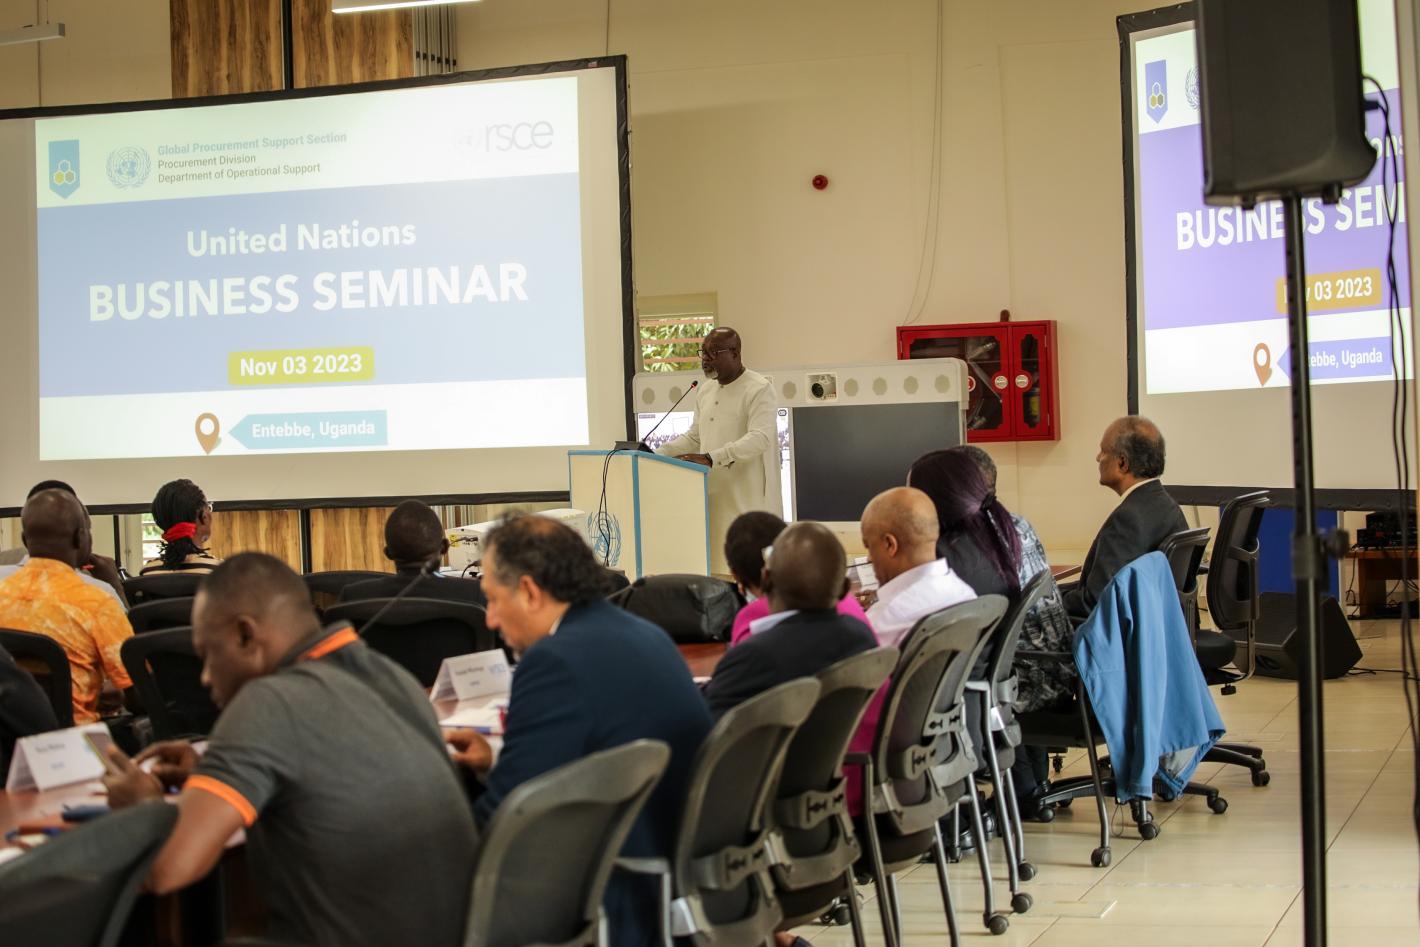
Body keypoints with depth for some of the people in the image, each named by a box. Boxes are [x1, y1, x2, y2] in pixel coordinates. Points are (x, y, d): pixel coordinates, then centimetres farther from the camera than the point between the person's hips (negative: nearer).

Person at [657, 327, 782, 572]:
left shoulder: (759, 389, -7)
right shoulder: (705, 391, 15)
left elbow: (760, 438, -20)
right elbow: (694, 438, 24)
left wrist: (710, 458, -30)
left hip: (747, 503, -7)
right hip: (713, 500, 7)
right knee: (716, 567, 1)